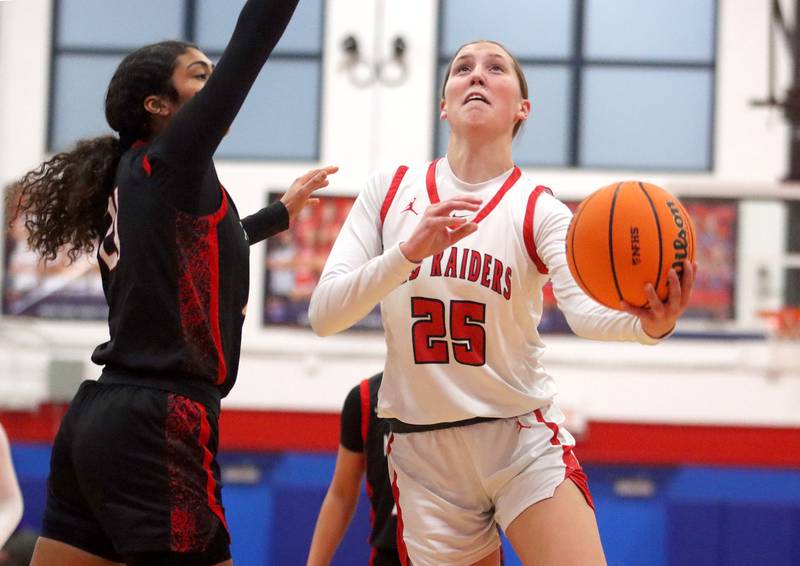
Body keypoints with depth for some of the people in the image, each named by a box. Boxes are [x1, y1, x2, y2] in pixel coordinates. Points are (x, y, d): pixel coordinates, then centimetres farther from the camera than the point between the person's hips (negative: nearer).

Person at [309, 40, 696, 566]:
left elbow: (586, 309, -25)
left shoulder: (538, 209, -5)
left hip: (525, 441, -2)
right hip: (422, 455, 2)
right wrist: (409, 252, -27)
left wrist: (646, 322, -48)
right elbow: (323, 315, -10)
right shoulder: (389, 191, 1)